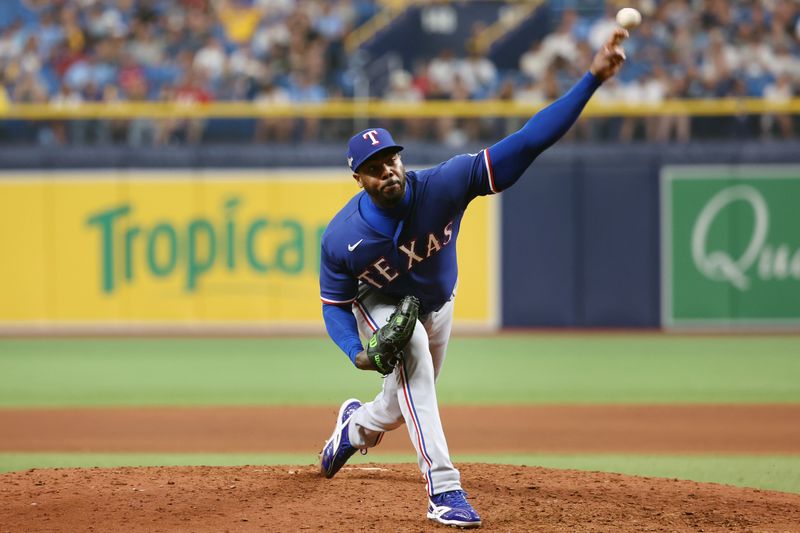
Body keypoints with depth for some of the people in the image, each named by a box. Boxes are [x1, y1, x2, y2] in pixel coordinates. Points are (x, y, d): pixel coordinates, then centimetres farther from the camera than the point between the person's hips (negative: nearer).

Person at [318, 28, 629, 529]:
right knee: (413, 357, -33)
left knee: (402, 406, 16)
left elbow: (526, 144, -43)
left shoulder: (442, 186, -36)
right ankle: (444, 489, -31)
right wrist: (358, 352, -38)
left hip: (437, 304, 3)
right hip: (380, 305, -3)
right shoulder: (341, 238, -33)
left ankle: (357, 424, 56)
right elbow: (335, 304, -16)